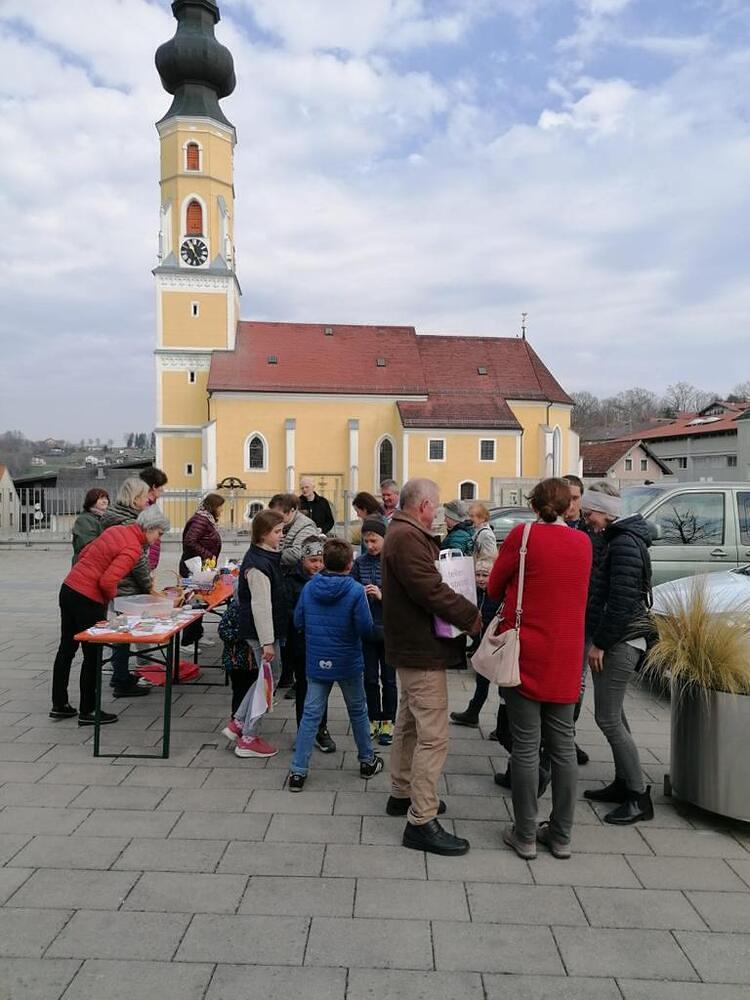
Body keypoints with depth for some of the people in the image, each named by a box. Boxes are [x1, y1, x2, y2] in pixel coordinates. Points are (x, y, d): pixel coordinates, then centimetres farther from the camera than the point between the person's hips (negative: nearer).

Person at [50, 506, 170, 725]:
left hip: (68, 588, 9)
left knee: (66, 648, 18)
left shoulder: (116, 530, 8)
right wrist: (111, 596, -3)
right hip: (87, 600, -9)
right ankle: (87, 712, 17)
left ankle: (59, 705, 31)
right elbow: (107, 582, -23)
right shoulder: (133, 549, -18)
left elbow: (85, 553, 15)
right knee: (93, 655, 5)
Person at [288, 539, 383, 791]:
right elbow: (365, 628, -17)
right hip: (348, 662, -2)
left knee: (311, 714, 7)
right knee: (358, 712, 16)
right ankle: (367, 761, 30)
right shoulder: (355, 590, -17)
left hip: (316, 661, 3)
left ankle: (298, 771, 5)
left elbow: (298, 622, 1)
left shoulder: (309, 588, -5)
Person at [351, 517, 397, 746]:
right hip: (366, 629, 3)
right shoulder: (360, 562, 1)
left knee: (388, 678, 10)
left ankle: (388, 722, 25)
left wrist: (382, 595, -23)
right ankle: (374, 720, 29)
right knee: (370, 678, 12)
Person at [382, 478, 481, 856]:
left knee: (409, 724, 22)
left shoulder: (404, 534, 14)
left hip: (410, 645, 12)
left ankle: (402, 793, 37)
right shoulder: (407, 538, -21)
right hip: (422, 651, -12)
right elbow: (432, 591, -27)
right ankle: (421, 821, 1)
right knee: (433, 737, -6)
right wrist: (472, 617, -16)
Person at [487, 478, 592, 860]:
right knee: (563, 745, 13)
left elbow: (494, 588, -1)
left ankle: (525, 835, 14)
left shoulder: (523, 534, -10)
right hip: (566, 656, 4)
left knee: (526, 746, 4)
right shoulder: (583, 542, 3)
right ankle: (561, 835, 23)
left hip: (527, 653, -4)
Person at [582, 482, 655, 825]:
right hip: (616, 641, 10)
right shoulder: (618, 539, 14)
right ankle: (623, 783, 27)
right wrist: (598, 641, 18)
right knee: (613, 716, 16)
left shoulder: (624, 544, -17)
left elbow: (620, 602, -22)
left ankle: (639, 796, 5)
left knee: (608, 719, -5)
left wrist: (599, 643, -17)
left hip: (619, 643, -10)